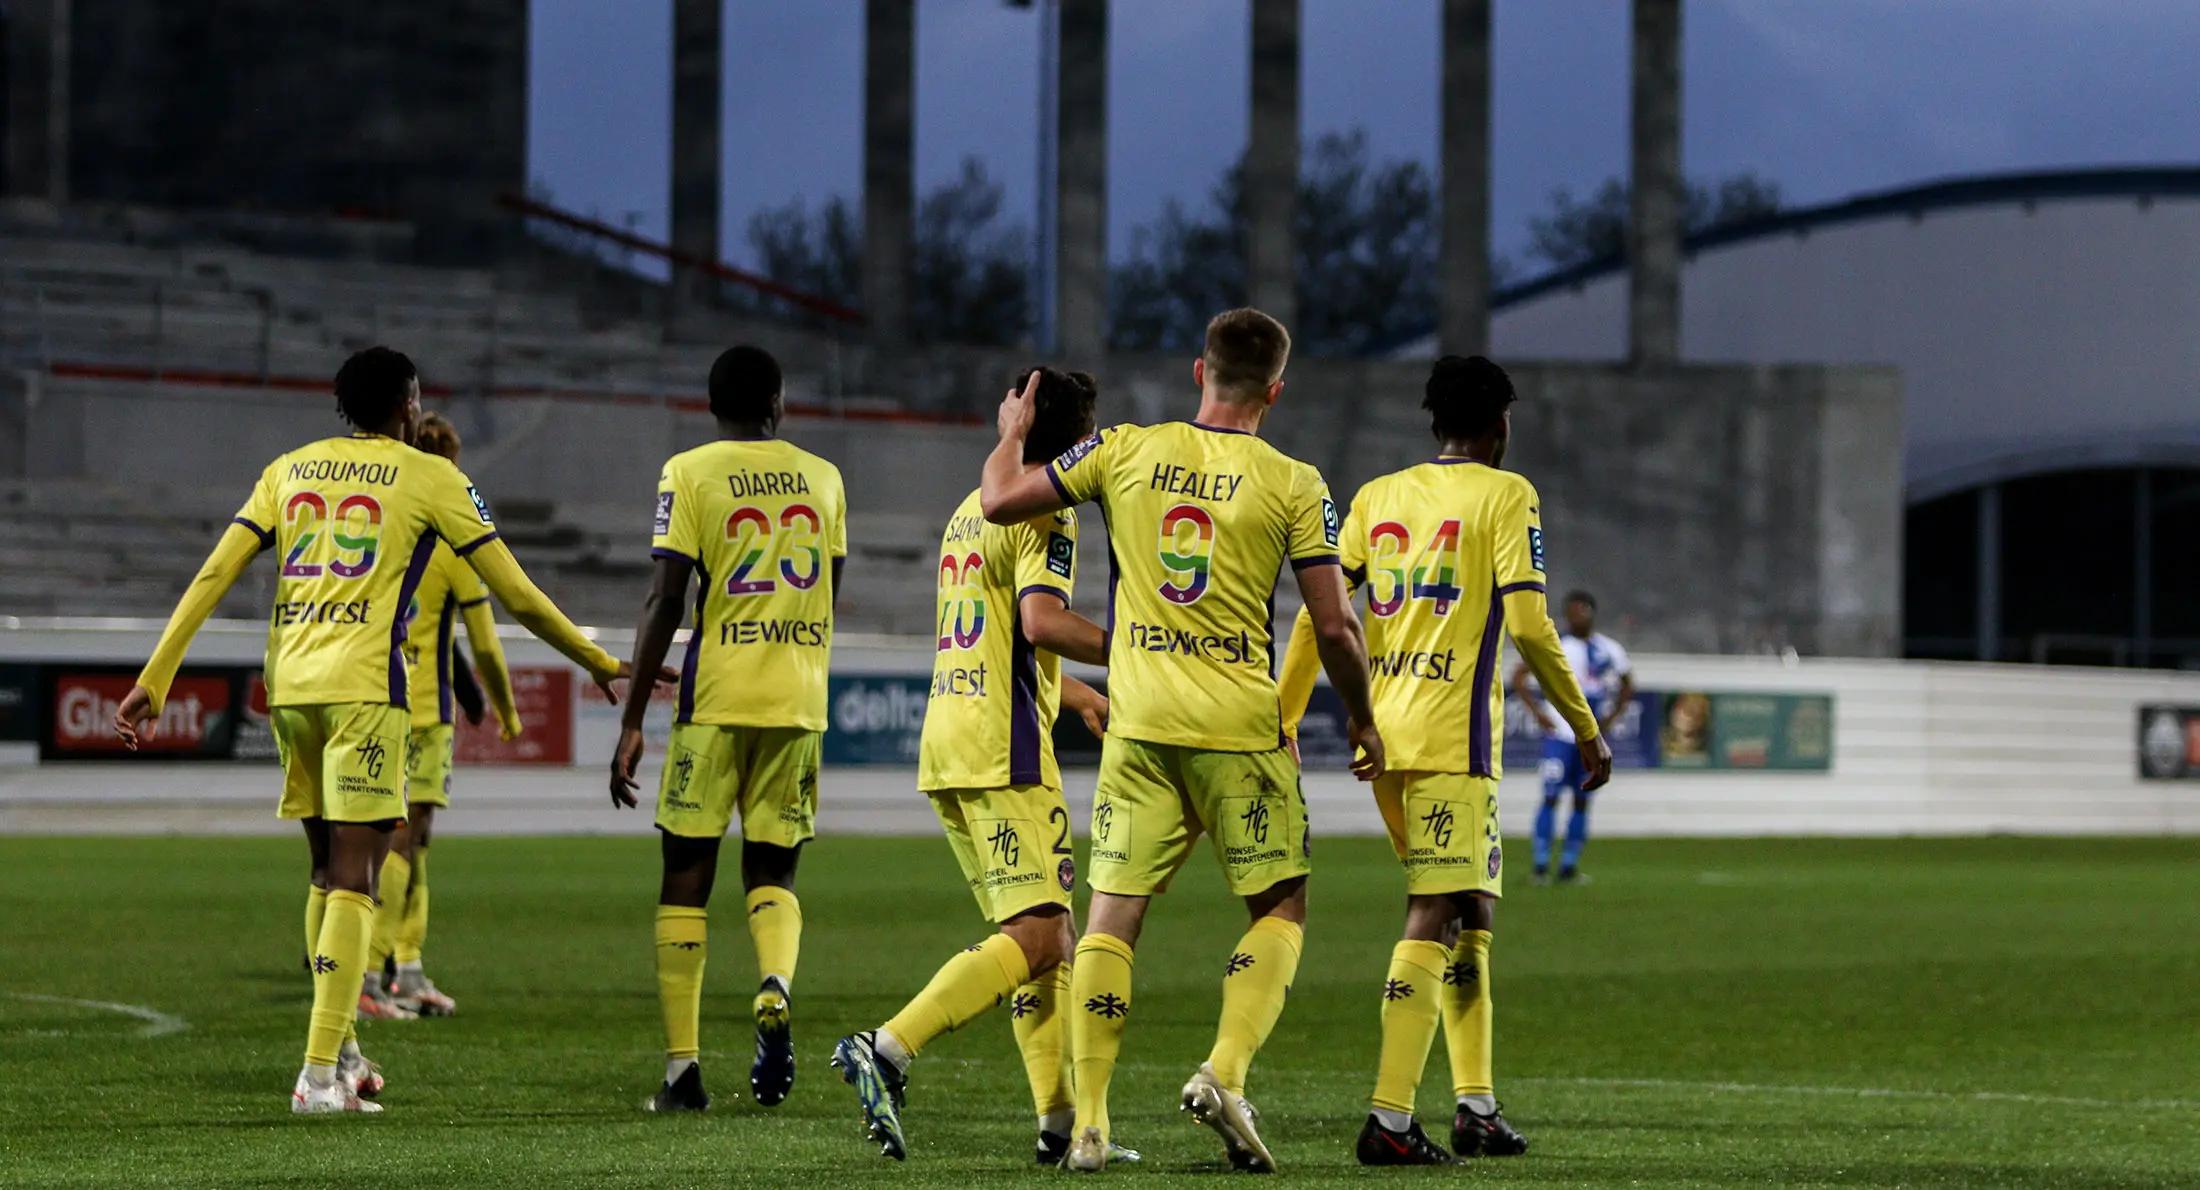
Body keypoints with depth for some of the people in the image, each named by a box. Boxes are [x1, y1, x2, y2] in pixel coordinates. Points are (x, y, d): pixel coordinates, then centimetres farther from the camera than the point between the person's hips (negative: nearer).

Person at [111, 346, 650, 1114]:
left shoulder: (290, 469, 16)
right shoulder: (429, 477, 3)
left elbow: (213, 577, 8)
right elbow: (518, 597, 4)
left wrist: (153, 681, 8)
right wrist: (601, 666, 15)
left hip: (290, 684, 5)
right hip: (363, 688, -5)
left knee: (329, 869, 19)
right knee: (352, 878, -7)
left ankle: (339, 1049, 25)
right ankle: (320, 1073, -16)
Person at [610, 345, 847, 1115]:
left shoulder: (689, 474, -2)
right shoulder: (823, 479, 10)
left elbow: (665, 602, -7)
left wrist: (632, 721, -4)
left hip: (716, 698, -3)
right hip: (798, 703, 3)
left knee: (687, 875, 5)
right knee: (771, 871, 13)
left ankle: (681, 1066, 1)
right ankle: (776, 987, -19)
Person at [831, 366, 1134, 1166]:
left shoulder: (971, 510, 21)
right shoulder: (1045, 513, -7)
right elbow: (1041, 618, -23)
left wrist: (1076, 694, 37)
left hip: (947, 748, 10)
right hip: (1004, 749, -10)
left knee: (1049, 937, 11)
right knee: (1037, 934, -13)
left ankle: (1061, 1123, 6)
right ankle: (887, 1049, -24)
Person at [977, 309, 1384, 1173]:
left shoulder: (1124, 451, 3)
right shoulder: (1293, 484, -3)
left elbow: (1000, 502, 8)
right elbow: (1334, 627, -4)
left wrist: (1012, 434, 28)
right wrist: (1362, 720, 12)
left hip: (1138, 724, 2)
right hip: (1241, 727, -2)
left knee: (1112, 914, 6)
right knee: (1281, 907, 11)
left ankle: (1088, 1123, 1)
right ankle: (1224, 1075, -8)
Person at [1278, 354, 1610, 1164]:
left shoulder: (1378, 497, 14)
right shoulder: (1505, 496, -2)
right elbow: (1527, 625, -9)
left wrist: (1283, 723, 15)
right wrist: (1586, 731, -2)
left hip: (1381, 733, 7)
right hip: (1451, 734, -7)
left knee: (1469, 913, 17)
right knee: (1434, 918, -9)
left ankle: (1476, 1105, 18)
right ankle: (1389, 1121, -17)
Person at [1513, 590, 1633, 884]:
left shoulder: (1609, 650, 7)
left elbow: (1627, 686, 21)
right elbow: (1518, 676, 2)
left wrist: (1610, 717, 8)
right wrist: (1538, 712, -5)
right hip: (1560, 732, -3)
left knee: (1582, 801, 5)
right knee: (1551, 796, -8)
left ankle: (1569, 865, 10)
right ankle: (1541, 865, -6)